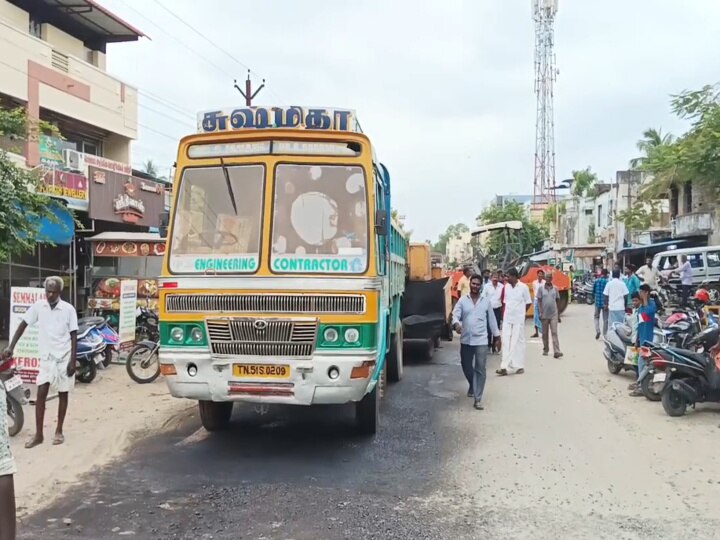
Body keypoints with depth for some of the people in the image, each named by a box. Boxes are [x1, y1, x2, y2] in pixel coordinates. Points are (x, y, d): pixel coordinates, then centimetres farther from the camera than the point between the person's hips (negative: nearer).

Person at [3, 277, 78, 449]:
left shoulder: (68, 309, -10)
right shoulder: (38, 306, -4)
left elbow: (74, 336, -7)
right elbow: (23, 325, 3)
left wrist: (73, 361, -11)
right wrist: (11, 347, -5)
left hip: (64, 357, -2)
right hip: (46, 357, 2)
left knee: (62, 394, 7)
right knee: (41, 394, -1)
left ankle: (59, 431, 19)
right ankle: (38, 434, 6)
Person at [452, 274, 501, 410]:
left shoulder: (486, 301, 4)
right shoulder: (462, 300, 2)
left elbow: (491, 319, 11)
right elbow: (455, 315, -9)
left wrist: (497, 336, 12)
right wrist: (456, 324, -31)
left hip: (481, 340, -1)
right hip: (466, 340, 1)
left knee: (480, 370, -6)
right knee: (466, 367, 13)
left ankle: (478, 399, -3)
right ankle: (472, 386, 43)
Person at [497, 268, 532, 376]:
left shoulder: (523, 287, -7)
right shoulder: (506, 287, 6)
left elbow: (528, 303, 1)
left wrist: (520, 313, 4)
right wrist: (504, 315, 4)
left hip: (518, 319, -4)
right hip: (507, 319, 4)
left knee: (518, 342, 4)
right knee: (506, 342, 0)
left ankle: (520, 366, 13)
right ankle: (505, 367, -1)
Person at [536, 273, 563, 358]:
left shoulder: (555, 288, 5)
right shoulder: (541, 288, 1)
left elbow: (557, 301, 10)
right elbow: (539, 301, 1)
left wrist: (559, 314, 11)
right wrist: (540, 312, -9)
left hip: (554, 314, 0)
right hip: (544, 314, 0)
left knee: (554, 332, -8)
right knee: (545, 333, 9)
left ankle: (556, 352, -14)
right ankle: (545, 350, 23)